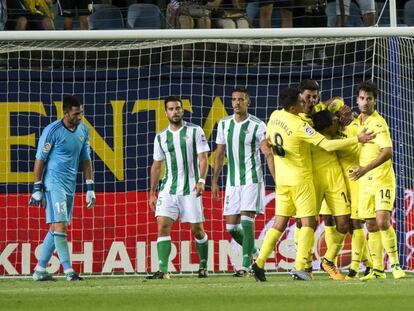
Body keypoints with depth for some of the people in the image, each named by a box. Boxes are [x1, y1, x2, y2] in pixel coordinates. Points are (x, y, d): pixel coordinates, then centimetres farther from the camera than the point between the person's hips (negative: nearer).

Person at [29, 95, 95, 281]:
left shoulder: (83, 130, 8)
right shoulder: (52, 131, -11)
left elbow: (85, 159, 16)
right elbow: (40, 159, -7)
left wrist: (90, 188, 13)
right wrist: (37, 189, -8)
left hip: (70, 185, 7)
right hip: (54, 184, -7)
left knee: (57, 229, 8)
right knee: (59, 226, -13)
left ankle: (40, 270, 14)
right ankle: (68, 270, -15)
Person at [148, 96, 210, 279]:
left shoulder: (195, 131, 0)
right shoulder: (161, 137, 11)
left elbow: (203, 158, -4)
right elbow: (156, 166, 16)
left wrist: (201, 180, -19)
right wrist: (152, 194, 14)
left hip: (191, 189, -3)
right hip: (168, 189, 3)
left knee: (197, 229, 3)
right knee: (163, 226, -12)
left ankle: (203, 266, 22)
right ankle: (163, 270, -15)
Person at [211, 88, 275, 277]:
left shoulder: (257, 126, -7)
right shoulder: (224, 124, 8)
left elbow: (268, 154, -11)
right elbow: (219, 154, 16)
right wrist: (214, 181, 14)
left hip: (252, 180, -5)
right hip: (232, 182, 5)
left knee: (247, 222, -14)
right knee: (231, 227, 5)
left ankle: (246, 265, -11)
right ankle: (253, 252, 29)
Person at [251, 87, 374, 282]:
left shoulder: (275, 116, 0)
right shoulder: (300, 126, -22)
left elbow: (269, 139, 19)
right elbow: (327, 145, -23)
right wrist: (357, 139, -19)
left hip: (282, 179, 7)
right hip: (300, 179, -7)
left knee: (280, 224, 11)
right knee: (308, 222, -1)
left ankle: (260, 262, 2)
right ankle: (299, 266, -11)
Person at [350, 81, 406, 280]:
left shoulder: (378, 123, -13)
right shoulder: (358, 121, 9)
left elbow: (388, 151, -24)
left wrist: (366, 169, -30)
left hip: (382, 179, -7)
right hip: (365, 181, 7)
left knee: (382, 221, -17)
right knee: (371, 226, 6)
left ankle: (395, 264, -7)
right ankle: (377, 269, 11)